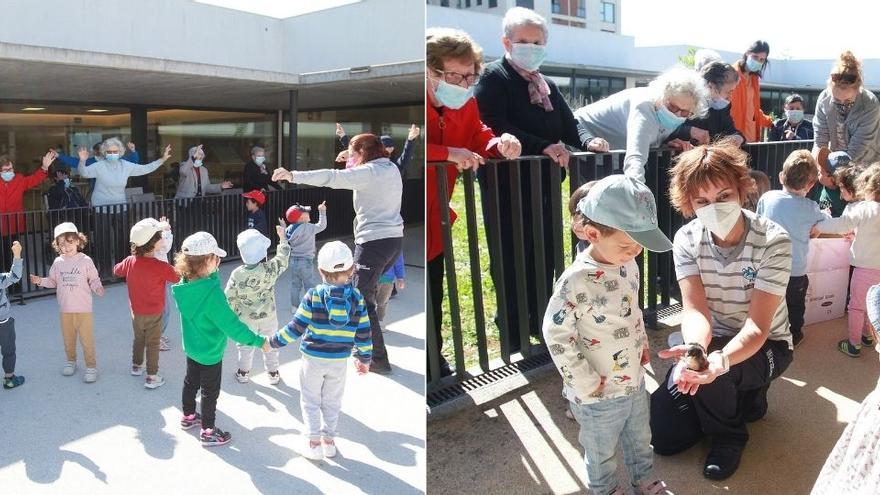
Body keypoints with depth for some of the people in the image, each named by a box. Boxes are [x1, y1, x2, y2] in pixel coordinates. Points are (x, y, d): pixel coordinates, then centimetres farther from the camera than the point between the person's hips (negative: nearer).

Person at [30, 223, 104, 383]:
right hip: (65, 309, 4)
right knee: (68, 338, 16)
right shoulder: (58, 262, 1)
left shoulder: (85, 261, -9)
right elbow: (53, 281, 10)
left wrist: (98, 288, -23)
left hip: (83, 309, -4)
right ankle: (71, 361, 36)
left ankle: (91, 365, 13)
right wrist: (41, 281, -8)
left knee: (87, 339, 1)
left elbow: (94, 280, -4)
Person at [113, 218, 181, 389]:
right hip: (154, 314, -5)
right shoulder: (162, 267, -27)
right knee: (153, 344, 7)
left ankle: (136, 366, 44)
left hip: (136, 312, 5)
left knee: (138, 339, 26)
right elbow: (177, 279, -10)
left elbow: (116, 271, 10)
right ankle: (151, 377, 14)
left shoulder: (130, 262, -12)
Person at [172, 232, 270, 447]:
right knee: (210, 391, 11)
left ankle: (188, 416, 50)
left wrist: (212, 271, 3)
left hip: (191, 347, 8)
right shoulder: (211, 291, -36)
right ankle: (208, 432, 27)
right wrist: (259, 341, -25)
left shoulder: (184, 285, -13)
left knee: (191, 382, 28)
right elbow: (231, 325, -32)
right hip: (210, 353, -8)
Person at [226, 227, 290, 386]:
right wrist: (282, 236, 6)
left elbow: (230, 298, -11)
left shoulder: (237, 274, -22)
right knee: (270, 344, 19)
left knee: (245, 345, 21)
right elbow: (283, 257, -5)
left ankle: (243, 373, 35)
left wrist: (234, 313, 7)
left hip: (246, 319, 0)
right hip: (268, 317, 0)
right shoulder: (270, 269, -24)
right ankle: (273, 373, 32)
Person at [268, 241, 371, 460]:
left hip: (313, 358, -2)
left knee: (310, 401, 13)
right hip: (339, 360, 2)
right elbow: (363, 333, -2)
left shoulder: (314, 296, -14)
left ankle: (314, 442, 11)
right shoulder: (357, 298, -7)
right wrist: (364, 358, 11)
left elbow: (296, 327, -13)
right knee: (332, 402, 18)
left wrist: (274, 341, 0)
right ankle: (329, 441, 25)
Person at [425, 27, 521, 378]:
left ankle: (436, 368, 38)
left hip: (434, 223, 6)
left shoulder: (466, 104, 0)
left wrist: (500, 145, -12)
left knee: (434, 301, 19)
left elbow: (478, 139, 11)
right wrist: (448, 153, -35)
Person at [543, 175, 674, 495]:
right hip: (600, 396, -7)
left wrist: (642, 344, 12)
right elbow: (556, 332, -27)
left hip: (635, 381, 7)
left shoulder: (628, 264, -4)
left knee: (640, 438, 29)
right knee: (601, 453, 18)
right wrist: (584, 383, -22)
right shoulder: (577, 282, -30)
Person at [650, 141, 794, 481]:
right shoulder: (687, 240, -15)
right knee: (663, 436, -2)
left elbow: (757, 327, -30)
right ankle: (739, 397, 24)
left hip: (765, 346, -4)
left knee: (709, 374, -36)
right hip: (714, 342, 4)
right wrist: (694, 348, -48)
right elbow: (695, 310, -24)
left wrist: (721, 360, -51)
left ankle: (729, 433, -1)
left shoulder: (773, 242, -25)